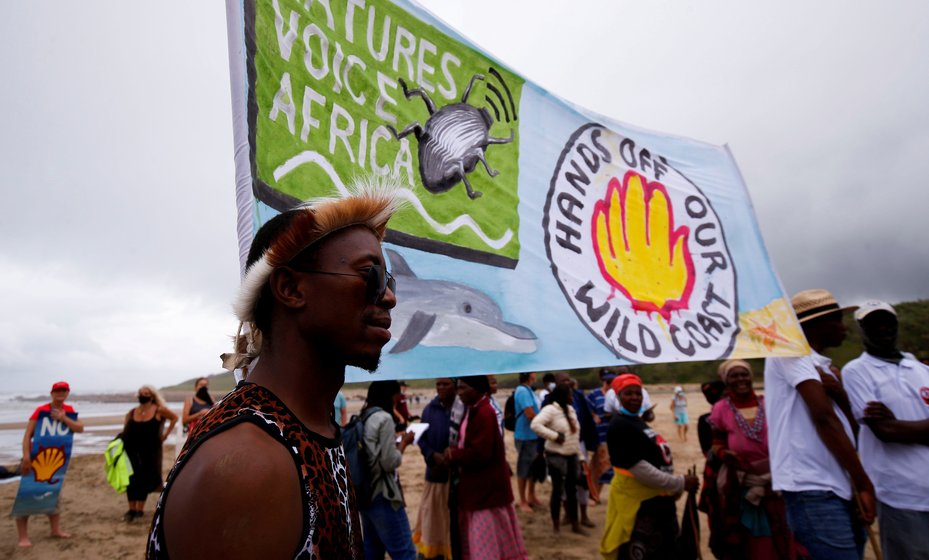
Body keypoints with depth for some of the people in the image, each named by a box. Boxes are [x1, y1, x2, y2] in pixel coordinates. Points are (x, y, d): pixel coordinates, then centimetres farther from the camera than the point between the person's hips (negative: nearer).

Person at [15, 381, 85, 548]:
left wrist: (63, 418, -24)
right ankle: (23, 537, -1)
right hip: (37, 456, -5)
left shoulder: (69, 411, 1)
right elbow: (27, 434, -18)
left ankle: (55, 529, 24)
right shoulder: (41, 410, -13)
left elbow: (80, 428, -11)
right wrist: (26, 457, -27)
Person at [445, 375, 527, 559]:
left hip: (487, 488, -10)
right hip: (476, 486, 10)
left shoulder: (484, 413, -23)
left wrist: (453, 454, -14)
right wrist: (454, 451, -2)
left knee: (489, 543, 2)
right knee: (478, 540, 20)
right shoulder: (473, 411, 8)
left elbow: (480, 453, -28)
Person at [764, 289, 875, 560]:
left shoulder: (818, 364, 20)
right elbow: (823, 417, -15)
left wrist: (839, 393, -5)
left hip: (835, 486, 9)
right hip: (812, 489, -9)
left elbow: (850, 424, 14)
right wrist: (864, 482, -12)